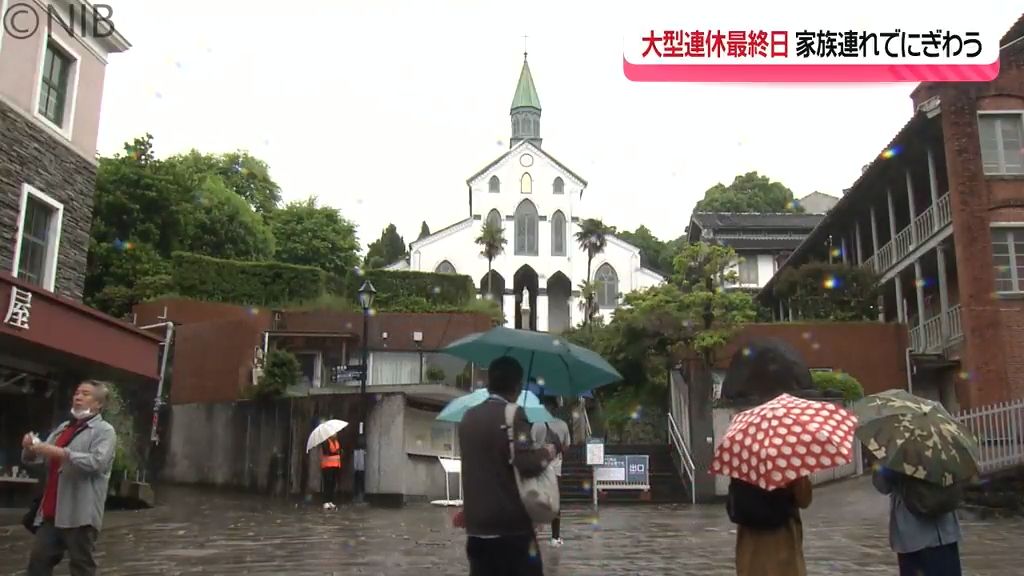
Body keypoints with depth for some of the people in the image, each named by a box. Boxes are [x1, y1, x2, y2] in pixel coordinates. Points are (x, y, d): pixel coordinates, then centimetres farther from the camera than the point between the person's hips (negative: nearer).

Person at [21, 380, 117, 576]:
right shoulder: (63, 428, 20)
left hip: (80, 513, -7)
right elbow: (33, 459, 18)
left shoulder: (104, 431, -2)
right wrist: (30, 449, -6)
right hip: (51, 512, 7)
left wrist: (60, 453, -24)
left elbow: (97, 462, -19)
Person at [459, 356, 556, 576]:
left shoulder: (468, 418, 11)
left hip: (476, 525, 6)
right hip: (511, 525, -6)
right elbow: (527, 464, -21)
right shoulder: (513, 415, -10)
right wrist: (547, 453, -3)